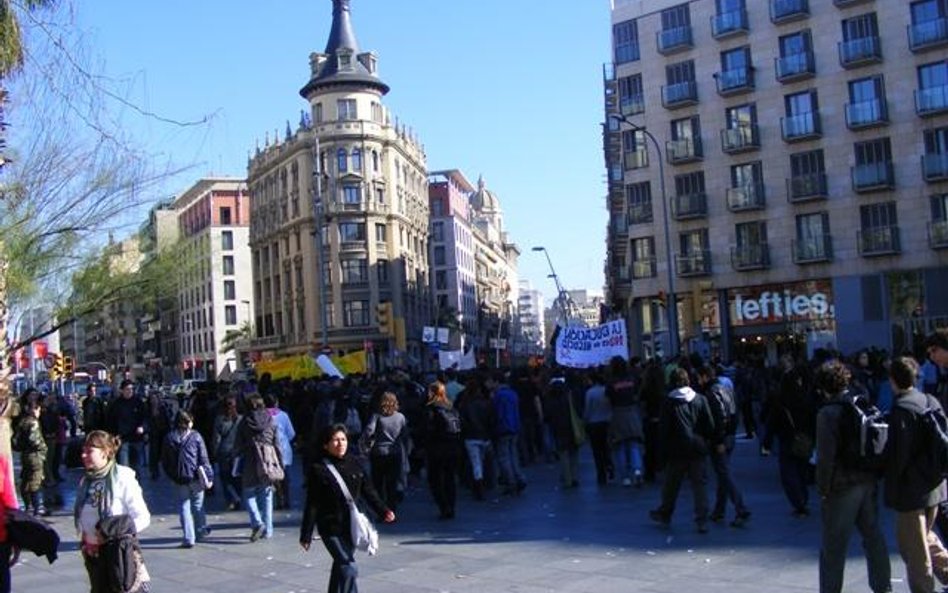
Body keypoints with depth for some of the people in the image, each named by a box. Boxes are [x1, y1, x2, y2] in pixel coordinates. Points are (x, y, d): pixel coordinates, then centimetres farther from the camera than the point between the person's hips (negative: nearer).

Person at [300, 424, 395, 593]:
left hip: (352, 527, 6)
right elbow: (312, 505, -9)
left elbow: (368, 490, 9)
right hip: (331, 528, -5)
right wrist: (306, 535, -8)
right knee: (348, 568, -13)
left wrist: (383, 510, -3)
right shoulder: (318, 469, -10)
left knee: (341, 566, 18)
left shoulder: (353, 465, 5)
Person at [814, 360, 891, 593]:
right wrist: (876, 475, 15)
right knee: (873, 535, 18)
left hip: (843, 486, -6)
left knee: (833, 545, 4)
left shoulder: (828, 413, -16)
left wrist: (823, 489, -8)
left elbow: (826, 457, -18)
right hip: (869, 481, 7)